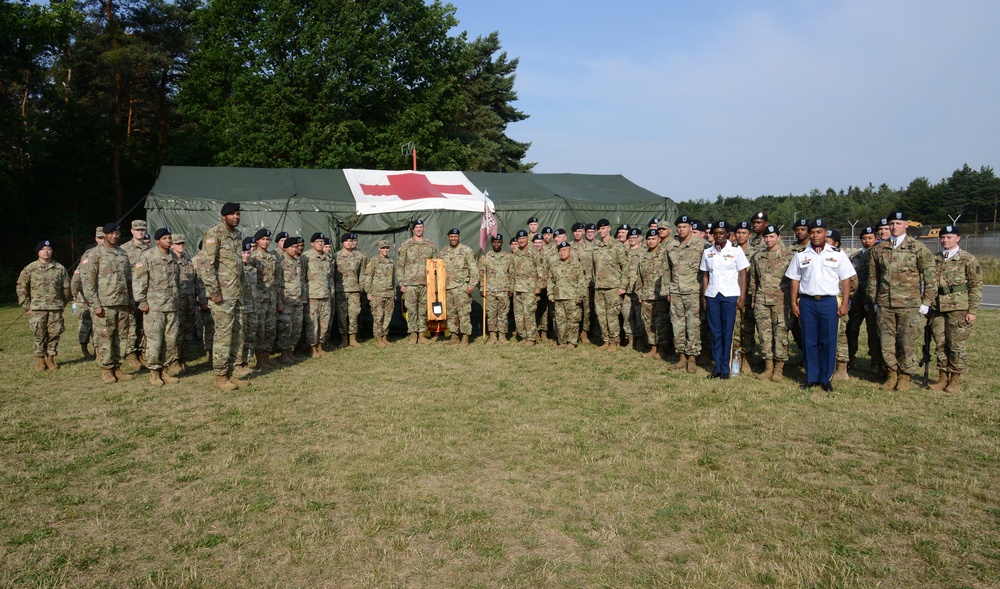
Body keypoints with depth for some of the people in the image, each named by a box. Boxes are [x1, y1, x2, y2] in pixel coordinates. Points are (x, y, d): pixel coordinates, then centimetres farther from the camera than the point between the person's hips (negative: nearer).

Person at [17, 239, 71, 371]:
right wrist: (27, 306, 0)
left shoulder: (60, 268, 5)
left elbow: (66, 288, 12)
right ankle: (40, 359, 13)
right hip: (37, 309, -1)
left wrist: (62, 304, 10)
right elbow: (21, 287, 5)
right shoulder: (30, 269, 2)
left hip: (56, 308, 1)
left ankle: (50, 358, 15)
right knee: (39, 335, 2)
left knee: (54, 334, 3)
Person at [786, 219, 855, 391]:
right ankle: (811, 378, 15)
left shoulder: (837, 254, 4)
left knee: (828, 342, 2)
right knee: (809, 341, 5)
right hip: (807, 302, 1)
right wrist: (793, 303, 2)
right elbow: (794, 280, 9)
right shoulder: (801, 255, 8)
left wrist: (844, 304, -4)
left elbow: (845, 280, 3)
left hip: (829, 302, -1)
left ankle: (826, 378, 12)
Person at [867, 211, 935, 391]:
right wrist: (874, 300, 11)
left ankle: (904, 376, 15)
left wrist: (926, 302, -3)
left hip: (909, 304, -3)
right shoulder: (878, 249, 8)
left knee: (908, 342, 2)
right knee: (887, 342, 6)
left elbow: (929, 277, 0)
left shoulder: (919, 248, 0)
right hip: (885, 304, 3)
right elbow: (872, 277, 14)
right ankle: (891, 374, 20)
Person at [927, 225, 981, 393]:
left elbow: (976, 286, -1)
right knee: (940, 345, 6)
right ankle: (942, 378, 15)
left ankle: (955, 380, 10)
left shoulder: (968, 260, -1)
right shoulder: (934, 259, 12)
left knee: (956, 345, 1)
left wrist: (972, 311, -7)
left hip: (958, 309, -4)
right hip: (937, 309, 4)